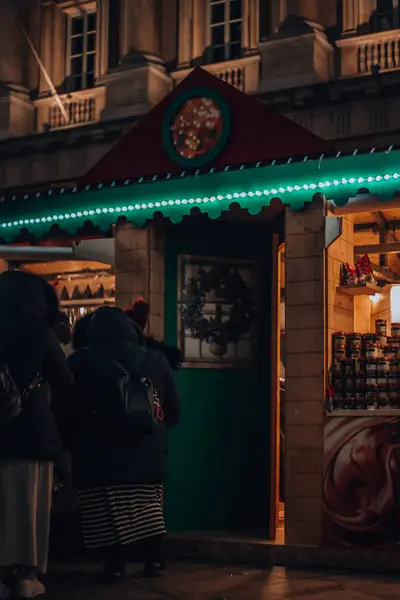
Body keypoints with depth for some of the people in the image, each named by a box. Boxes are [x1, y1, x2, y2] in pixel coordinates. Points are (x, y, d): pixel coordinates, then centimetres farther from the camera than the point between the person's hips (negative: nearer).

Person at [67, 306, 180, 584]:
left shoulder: (79, 361, -2)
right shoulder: (156, 361, 6)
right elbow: (173, 410, 8)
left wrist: (71, 441, 16)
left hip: (99, 453, -3)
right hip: (147, 452, 3)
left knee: (107, 514, 2)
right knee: (149, 508, 16)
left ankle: (115, 566, 0)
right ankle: (153, 560, 17)